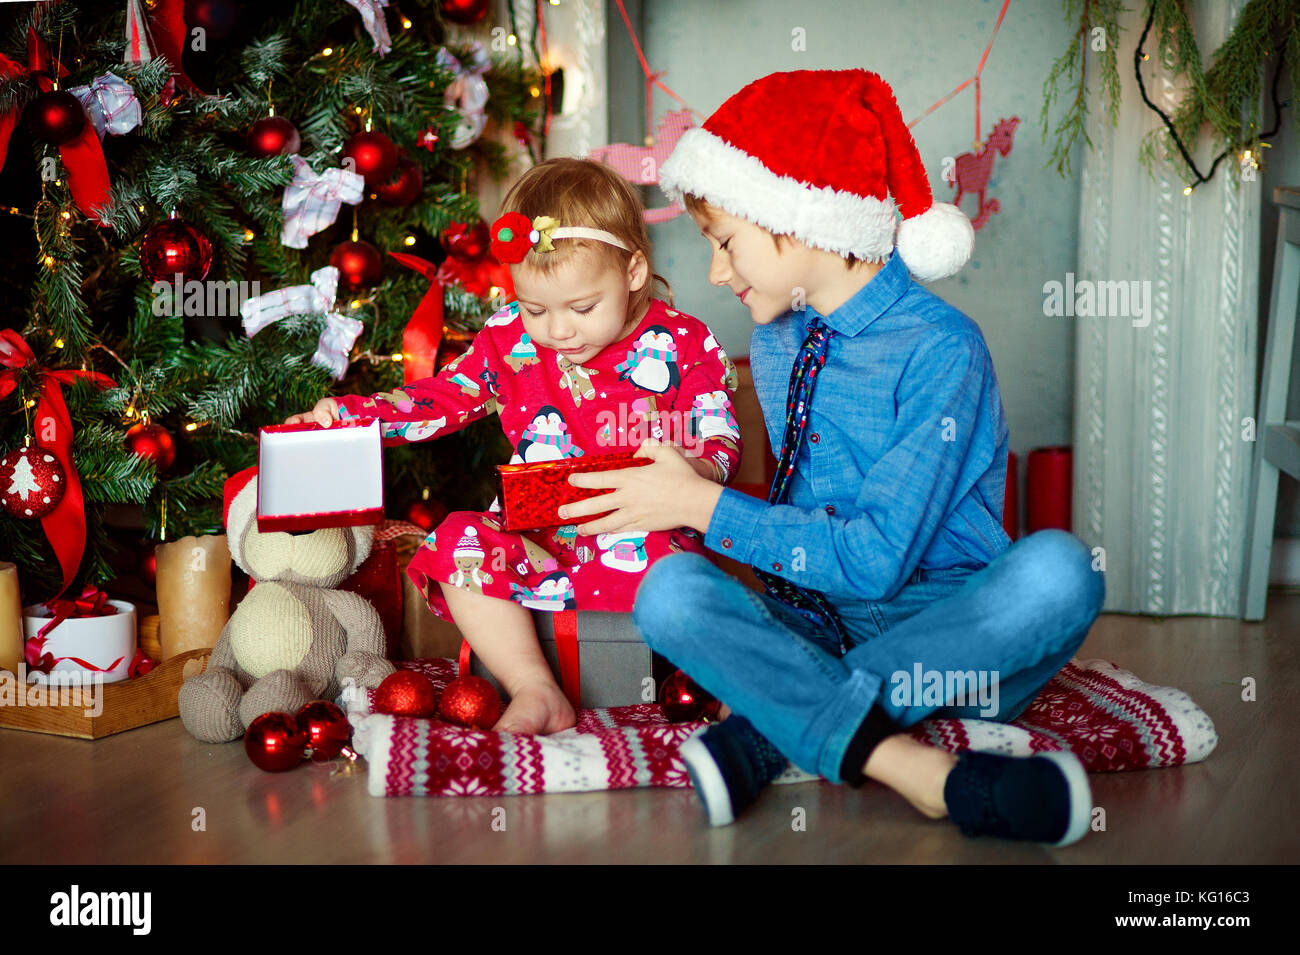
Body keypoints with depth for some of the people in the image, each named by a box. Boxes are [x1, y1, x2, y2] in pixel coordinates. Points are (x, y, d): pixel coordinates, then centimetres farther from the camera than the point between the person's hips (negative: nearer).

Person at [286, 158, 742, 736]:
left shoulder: (683, 343, -3)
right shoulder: (509, 340, 5)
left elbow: (722, 439, -2)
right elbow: (439, 399, 12)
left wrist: (691, 470, -26)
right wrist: (346, 413, -2)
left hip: (640, 531, -4)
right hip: (536, 531, 4)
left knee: (659, 562, -38)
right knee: (457, 542, -25)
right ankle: (535, 692, -23)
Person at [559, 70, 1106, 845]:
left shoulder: (940, 347, -12)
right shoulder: (775, 344, 11)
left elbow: (878, 558, -18)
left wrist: (705, 507, -15)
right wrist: (684, 487, 2)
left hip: (948, 627, -4)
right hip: (816, 620, 4)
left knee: (1056, 568, -34)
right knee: (671, 589, -23)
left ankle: (769, 734, -30)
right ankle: (917, 770, -38)